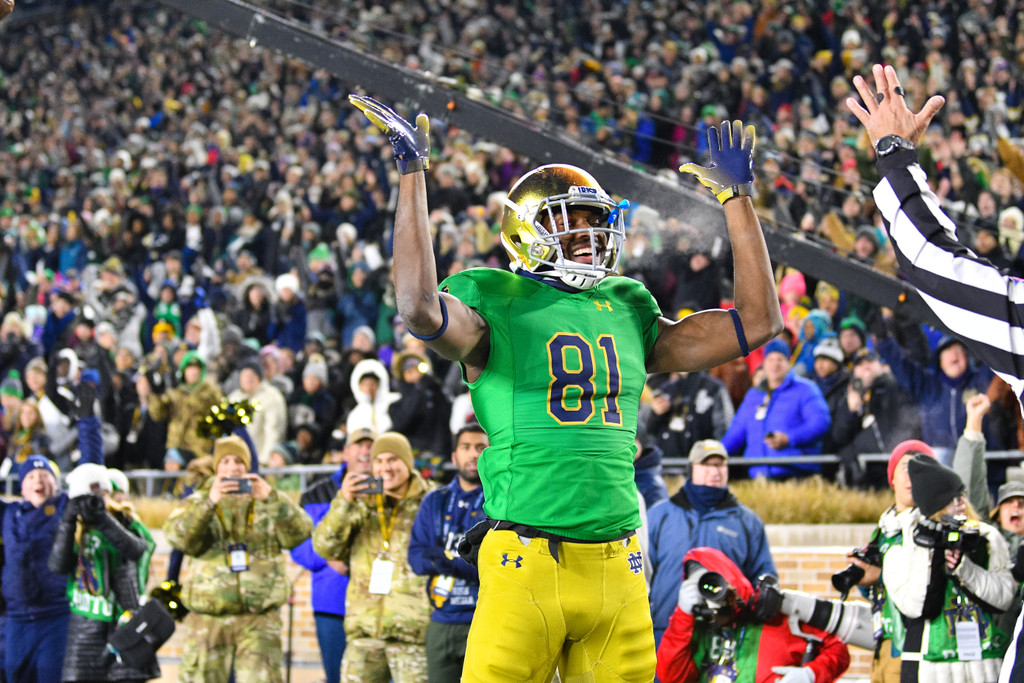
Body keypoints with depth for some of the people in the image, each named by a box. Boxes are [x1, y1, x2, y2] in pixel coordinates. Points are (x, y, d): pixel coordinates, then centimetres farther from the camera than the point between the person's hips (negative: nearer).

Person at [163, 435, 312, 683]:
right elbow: (177, 536, -11)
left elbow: (299, 532, -7)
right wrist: (209, 502, -26)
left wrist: (271, 498, -22)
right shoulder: (199, 502, 9)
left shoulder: (269, 504, 11)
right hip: (208, 618, 0)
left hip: (260, 618, 0)